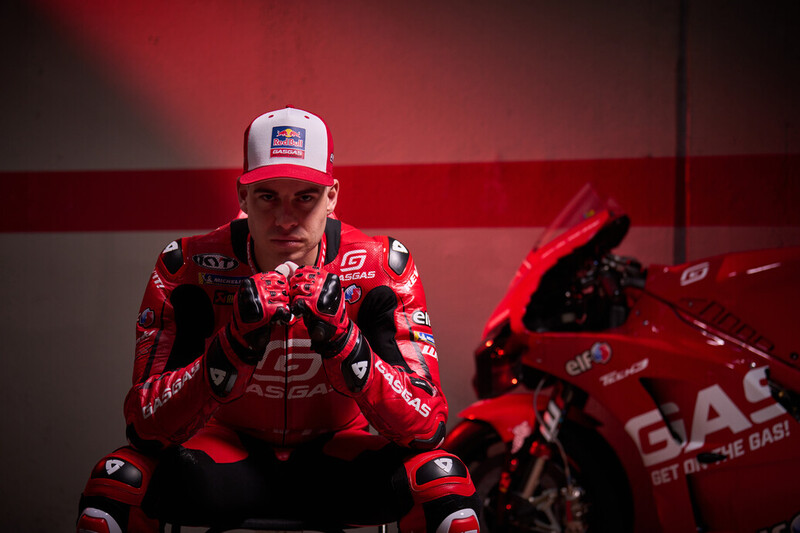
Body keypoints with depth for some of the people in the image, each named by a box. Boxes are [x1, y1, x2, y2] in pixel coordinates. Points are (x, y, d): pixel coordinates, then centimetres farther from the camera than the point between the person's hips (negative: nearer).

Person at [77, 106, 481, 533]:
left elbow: (426, 426, -22)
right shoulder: (189, 268, -17)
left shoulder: (379, 269, -16)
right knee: (121, 479, -28)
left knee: (440, 478, -29)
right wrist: (236, 344, -38)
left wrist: (340, 339, -38)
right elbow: (145, 425, -23)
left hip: (337, 455, 0)